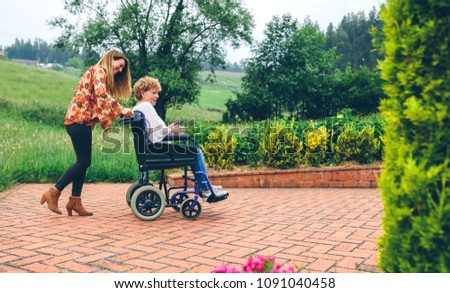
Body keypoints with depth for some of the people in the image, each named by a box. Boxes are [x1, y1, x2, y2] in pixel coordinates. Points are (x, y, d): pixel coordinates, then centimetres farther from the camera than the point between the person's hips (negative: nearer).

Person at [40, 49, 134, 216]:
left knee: (83, 162, 9)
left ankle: (74, 202, 12)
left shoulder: (99, 73, 24)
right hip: (79, 120, -10)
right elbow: (101, 94, -23)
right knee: (84, 162, -6)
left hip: (82, 121, 10)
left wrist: (118, 114, 8)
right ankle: (53, 193, 1)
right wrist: (120, 109, -25)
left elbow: (99, 102, 17)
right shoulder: (99, 71, -5)